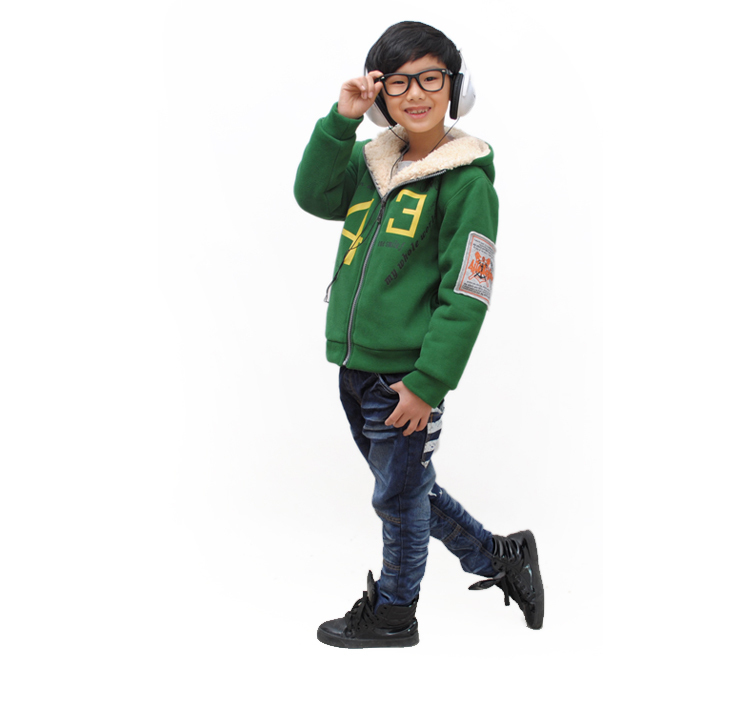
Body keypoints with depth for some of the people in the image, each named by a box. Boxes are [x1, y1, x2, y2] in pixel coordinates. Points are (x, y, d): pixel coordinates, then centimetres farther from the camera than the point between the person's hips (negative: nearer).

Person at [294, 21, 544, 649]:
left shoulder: (467, 182, -12)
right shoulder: (371, 160, 8)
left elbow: (465, 297, -15)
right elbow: (314, 196, -5)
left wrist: (427, 383, -18)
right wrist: (341, 121, -13)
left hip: (406, 377, -7)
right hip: (354, 365, 7)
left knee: (400, 498, 9)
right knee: (408, 488, 20)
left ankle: (393, 615, 32)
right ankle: (501, 558, 39)